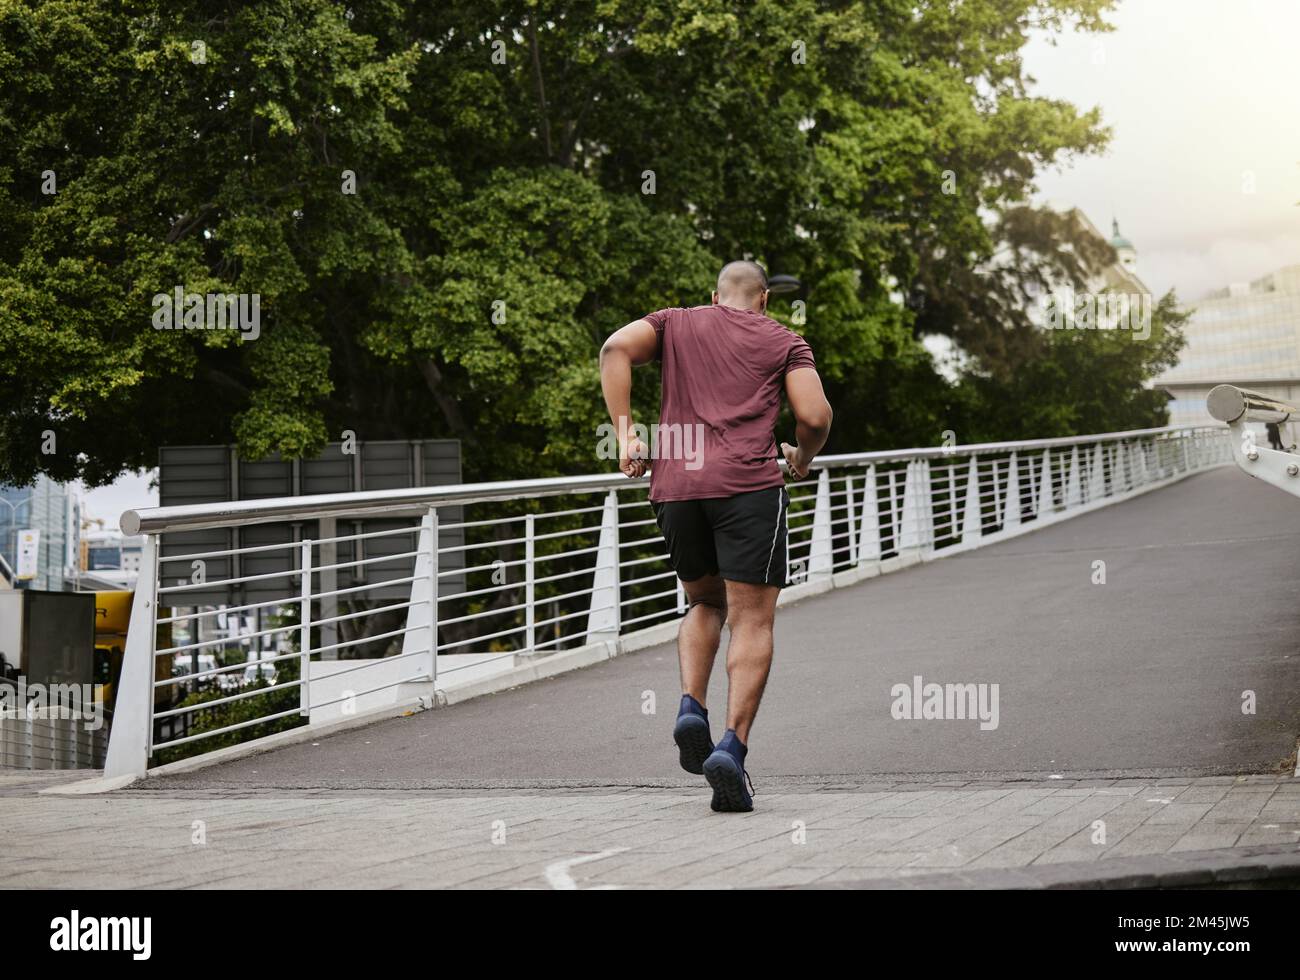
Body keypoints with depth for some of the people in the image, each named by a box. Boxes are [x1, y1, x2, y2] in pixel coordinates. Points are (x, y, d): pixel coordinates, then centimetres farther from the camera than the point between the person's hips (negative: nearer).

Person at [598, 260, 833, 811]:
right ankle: (732, 746, -19)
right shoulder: (785, 342, 16)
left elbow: (616, 348, 2)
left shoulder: (675, 323, 21)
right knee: (752, 620, -2)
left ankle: (691, 708, 0)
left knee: (705, 603, 23)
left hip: (675, 486, 3)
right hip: (748, 484, -3)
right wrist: (802, 459, 21)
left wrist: (625, 434, 1)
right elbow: (815, 416, 1)